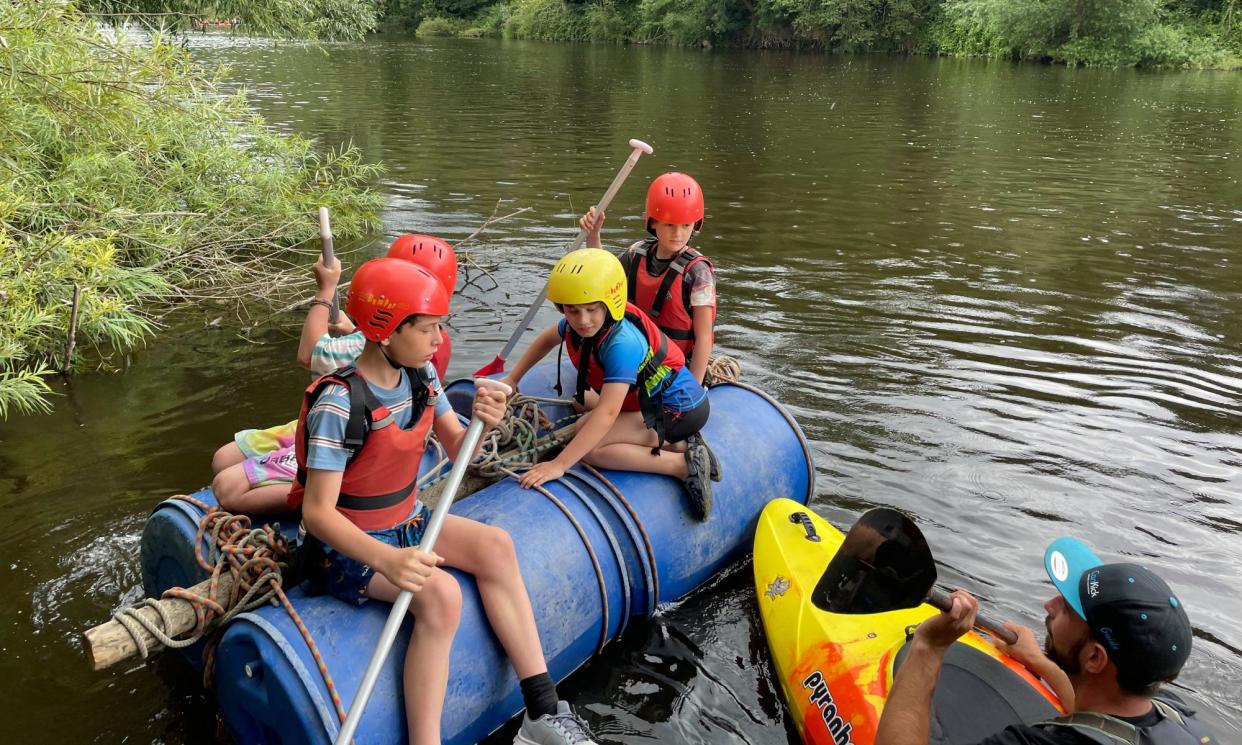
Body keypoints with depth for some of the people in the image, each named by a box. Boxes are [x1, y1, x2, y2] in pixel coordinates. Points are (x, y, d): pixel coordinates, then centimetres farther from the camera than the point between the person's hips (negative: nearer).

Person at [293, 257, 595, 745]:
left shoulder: (422, 375, -5)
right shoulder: (339, 404, -27)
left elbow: (455, 450, 0)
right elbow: (318, 512, -29)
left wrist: (481, 424, -23)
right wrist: (385, 559, -45)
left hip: (405, 521, 7)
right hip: (347, 545, -7)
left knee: (495, 546, -11)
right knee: (439, 592, -29)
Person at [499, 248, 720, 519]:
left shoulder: (622, 343, -31)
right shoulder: (576, 325, -6)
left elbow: (607, 414, -39)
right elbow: (546, 341, 19)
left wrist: (559, 464, -41)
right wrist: (512, 380, 18)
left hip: (679, 409, -10)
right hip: (650, 400, 10)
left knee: (590, 448, -23)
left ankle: (684, 465, -17)